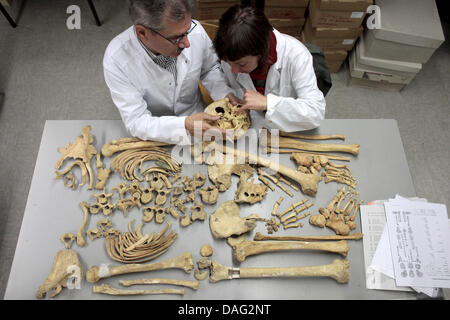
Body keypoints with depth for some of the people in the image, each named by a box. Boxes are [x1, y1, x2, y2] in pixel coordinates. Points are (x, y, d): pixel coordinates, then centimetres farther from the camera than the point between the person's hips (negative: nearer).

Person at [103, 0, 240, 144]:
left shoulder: (195, 30, -18)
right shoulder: (115, 60, -27)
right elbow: (135, 121, -24)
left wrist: (225, 93, -16)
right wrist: (184, 126, -38)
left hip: (196, 115, 2)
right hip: (155, 132, -1)